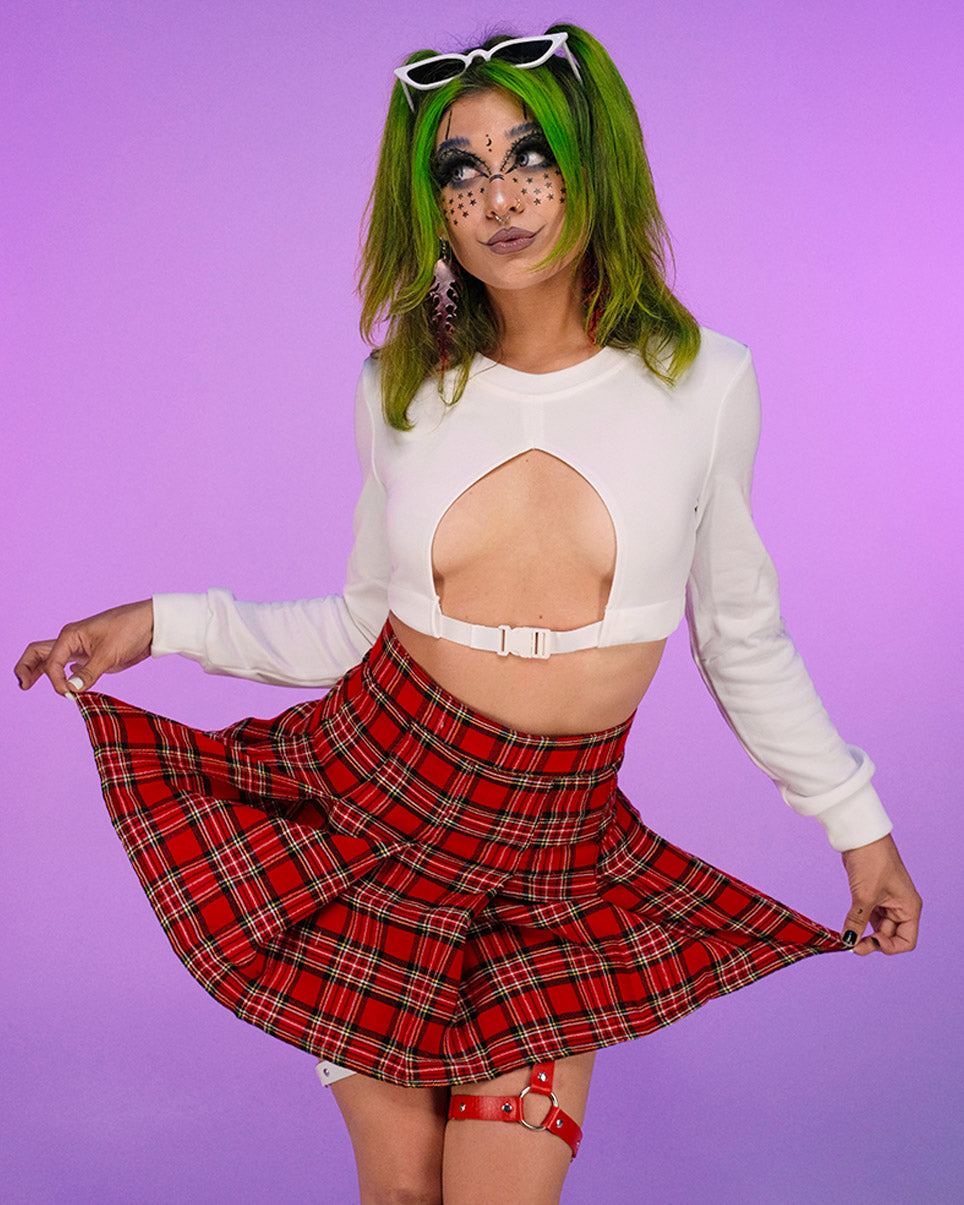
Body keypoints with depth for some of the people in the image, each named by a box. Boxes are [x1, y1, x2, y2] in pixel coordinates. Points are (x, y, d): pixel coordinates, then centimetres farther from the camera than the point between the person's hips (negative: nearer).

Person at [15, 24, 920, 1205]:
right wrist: (161, 623, 4)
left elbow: (742, 640, 7)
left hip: (558, 857, -1)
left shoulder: (702, 382, -3)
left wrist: (859, 823, 10)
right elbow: (365, 623, 9)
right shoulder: (403, 386, 0)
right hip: (374, 800, 1)